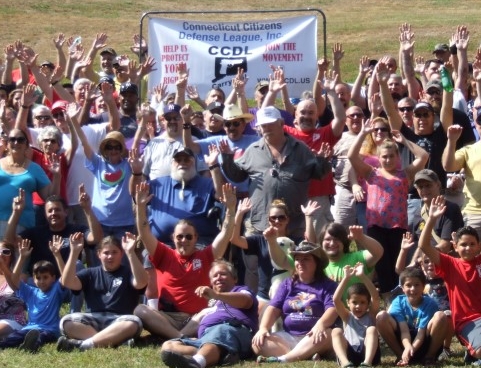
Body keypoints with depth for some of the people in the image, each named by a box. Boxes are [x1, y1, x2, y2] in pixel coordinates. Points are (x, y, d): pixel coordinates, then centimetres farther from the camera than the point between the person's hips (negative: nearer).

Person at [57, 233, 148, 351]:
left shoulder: (128, 272, 11)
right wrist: (74, 252, -8)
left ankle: (83, 344, -40)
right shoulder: (91, 274, 18)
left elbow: (141, 283, -13)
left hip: (119, 320, -2)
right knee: (66, 322, -27)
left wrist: (130, 252, -21)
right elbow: (67, 282, 1)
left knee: (134, 323, -37)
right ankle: (115, 340, -39)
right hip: (94, 320, 2)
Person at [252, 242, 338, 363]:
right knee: (258, 343, -22)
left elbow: (332, 309, -12)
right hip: (288, 337, 4)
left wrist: (320, 324, -34)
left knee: (325, 335, -38)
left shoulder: (327, 285, 5)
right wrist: (263, 328, -12)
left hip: (312, 337, -4)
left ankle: (281, 359, -39)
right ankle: (305, 356, -36)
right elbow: (273, 308, 8)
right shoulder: (287, 284, 17)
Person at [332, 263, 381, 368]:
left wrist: (362, 276, -14)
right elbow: (336, 299, -1)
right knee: (336, 331, -19)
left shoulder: (371, 315, 15)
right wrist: (346, 278, -9)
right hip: (348, 355, 1)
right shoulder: (347, 317, 17)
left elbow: (376, 297, -4)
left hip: (368, 354, -1)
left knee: (372, 329, -22)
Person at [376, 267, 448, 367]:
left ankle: (429, 357, -10)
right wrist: (408, 347, -42)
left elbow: (421, 333, -21)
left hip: (423, 345, -2)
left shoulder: (429, 304, -14)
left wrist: (412, 349, -41)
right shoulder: (398, 302, -9)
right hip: (405, 342, 2)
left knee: (440, 316, -28)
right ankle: (401, 356, -7)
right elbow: (404, 330, -20)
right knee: (381, 316, -20)